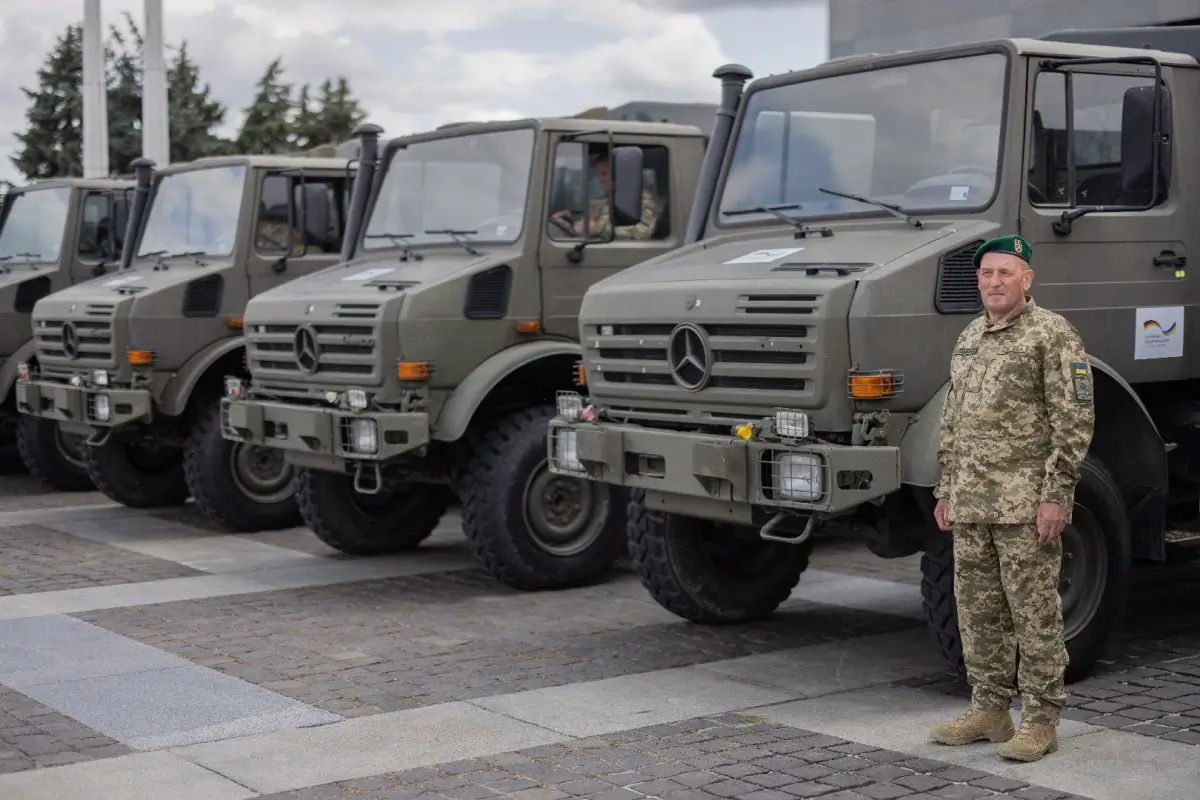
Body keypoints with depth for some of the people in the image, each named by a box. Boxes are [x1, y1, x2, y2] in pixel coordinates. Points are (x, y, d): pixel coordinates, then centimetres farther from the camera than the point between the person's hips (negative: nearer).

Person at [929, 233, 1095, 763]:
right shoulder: (968, 339, 16)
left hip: (1026, 503, -7)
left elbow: (1075, 421, -13)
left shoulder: (1053, 335, -7)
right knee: (977, 610, 11)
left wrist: (1056, 496, -17)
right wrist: (946, 491, 16)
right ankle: (989, 709, 22)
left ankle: (1040, 721, 7)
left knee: (1034, 611, -1)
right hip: (971, 504, 7)